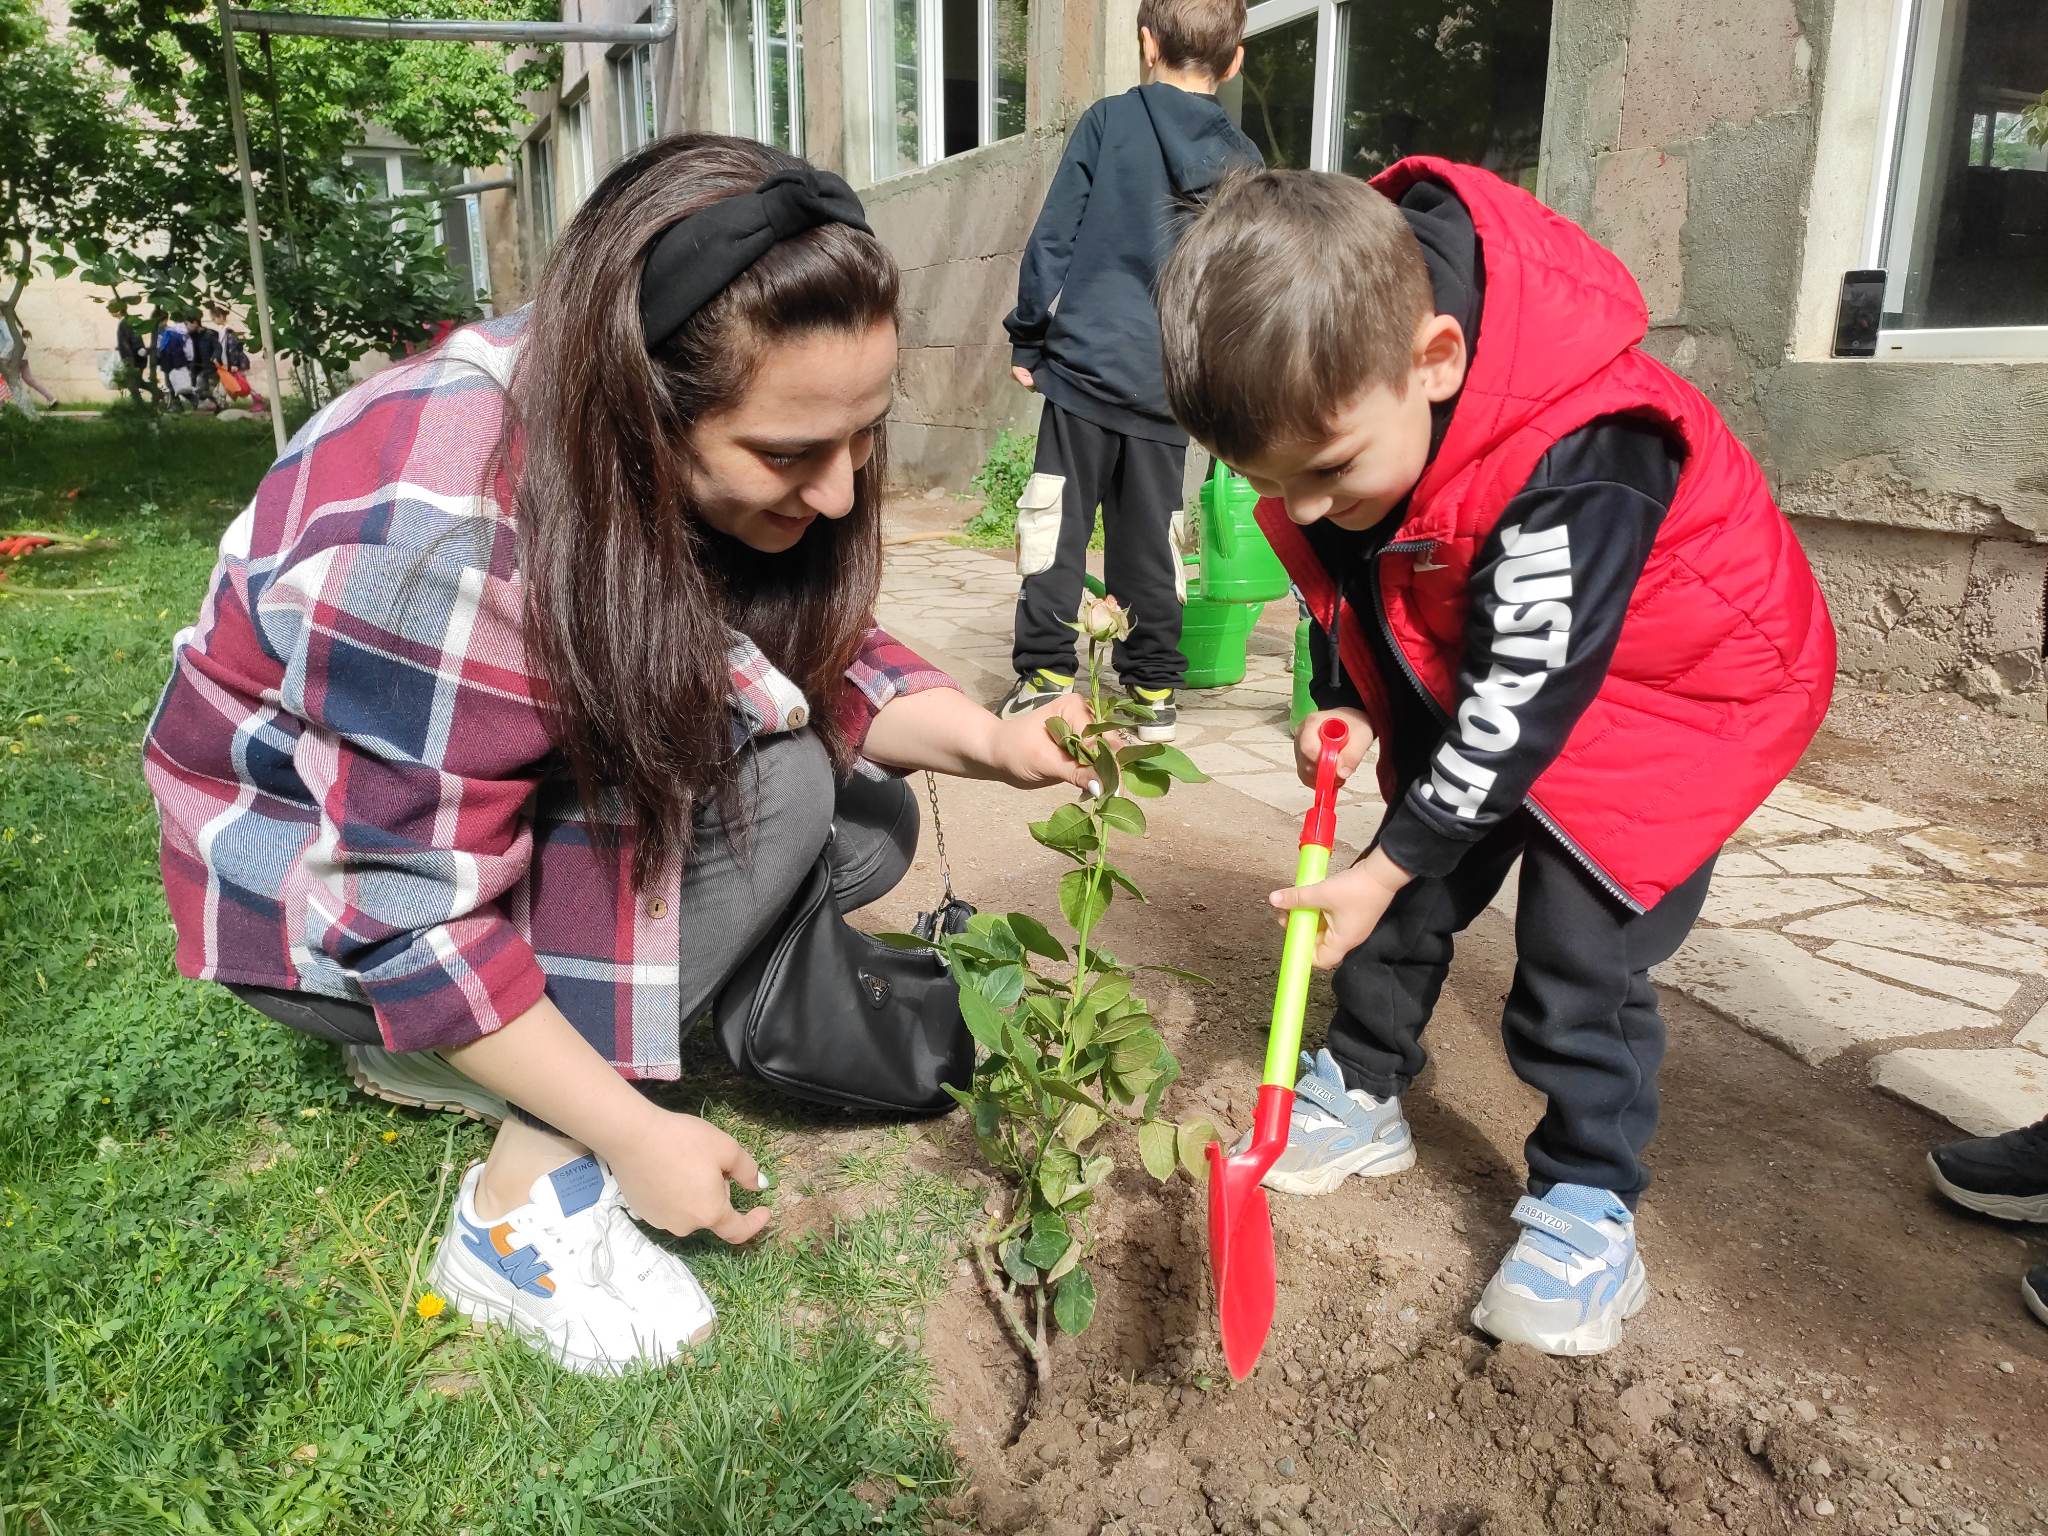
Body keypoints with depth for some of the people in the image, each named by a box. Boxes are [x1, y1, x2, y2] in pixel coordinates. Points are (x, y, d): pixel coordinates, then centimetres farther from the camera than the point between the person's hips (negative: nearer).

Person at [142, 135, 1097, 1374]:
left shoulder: (706, 452, -14)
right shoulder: (444, 532, -36)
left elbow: (823, 660, -6)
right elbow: (415, 918, -30)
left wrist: (986, 741, -25)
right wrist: (633, 1133, -24)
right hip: (329, 880, -7)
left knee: (868, 829, -5)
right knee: (763, 780, -27)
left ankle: (464, 1043, 2)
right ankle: (525, 1196, -16)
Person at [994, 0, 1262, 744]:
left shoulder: (1108, 121, 0)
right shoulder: (1242, 160, 9)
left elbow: (1053, 238, -2)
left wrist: (1027, 337, 6)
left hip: (1087, 362, -3)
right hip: (1173, 383, 3)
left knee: (1057, 523, 3)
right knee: (1149, 537, 9)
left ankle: (1044, 676, 1)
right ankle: (1154, 690, 13)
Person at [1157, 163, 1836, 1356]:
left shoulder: (1573, 471, -39)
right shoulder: (1336, 406, -17)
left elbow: (1522, 698, -31)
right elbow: (1342, 580, 2)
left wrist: (1388, 863, -25)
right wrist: (1339, 706, -10)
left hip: (1667, 688, -6)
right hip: (1462, 686, 7)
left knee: (1580, 952, -10)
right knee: (1411, 896, 9)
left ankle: (1589, 1204, 7)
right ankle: (1362, 1095, 28)